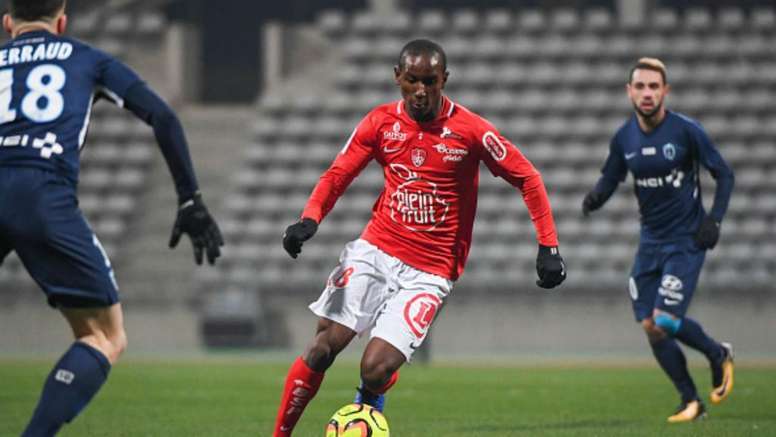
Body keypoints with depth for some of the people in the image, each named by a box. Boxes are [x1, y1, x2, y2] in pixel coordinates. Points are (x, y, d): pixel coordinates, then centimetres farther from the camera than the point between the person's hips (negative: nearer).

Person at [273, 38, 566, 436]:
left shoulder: (470, 130, -9)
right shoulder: (381, 122, 0)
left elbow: (527, 179, -2)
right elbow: (338, 175, 3)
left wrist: (548, 247, -7)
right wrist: (310, 219, -16)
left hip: (429, 272, -3)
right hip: (375, 251, 3)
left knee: (376, 368, -16)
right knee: (323, 348, -9)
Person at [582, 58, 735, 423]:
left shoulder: (687, 131, -13)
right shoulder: (623, 138, 0)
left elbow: (724, 175, -4)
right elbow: (610, 180, 11)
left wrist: (714, 219, -15)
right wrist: (595, 197, -12)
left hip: (686, 240, -5)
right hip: (651, 241, 5)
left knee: (664, 321, -17)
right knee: (650, 327, 0)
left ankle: (718, 355, 13)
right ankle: (691, 402, 15)